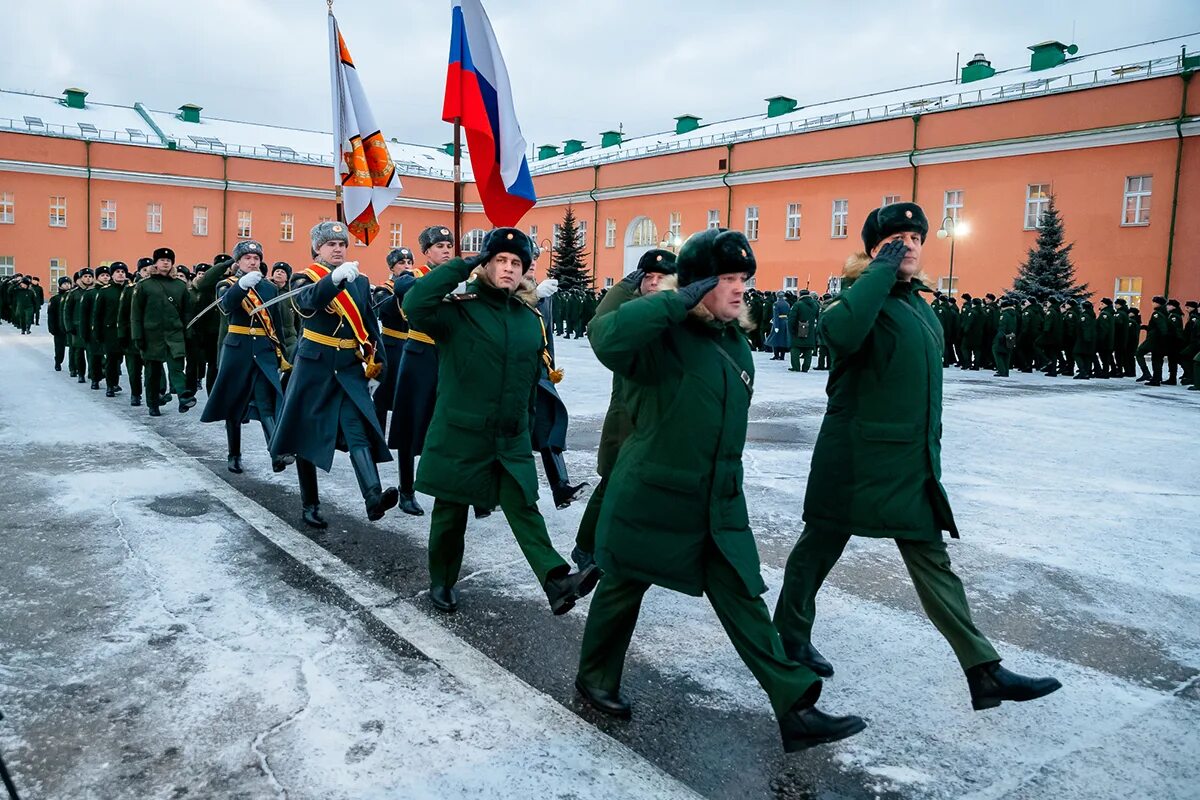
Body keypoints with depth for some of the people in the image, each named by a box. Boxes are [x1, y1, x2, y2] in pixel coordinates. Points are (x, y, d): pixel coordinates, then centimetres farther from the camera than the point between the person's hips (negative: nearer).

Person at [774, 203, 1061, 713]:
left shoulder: (919, 305, 14)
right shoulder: (866, 298, -12)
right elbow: (840, 331, -38)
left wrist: (930, 449, 21)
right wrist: (883, 267, -25)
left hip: (912, 461, 8)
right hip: (856, 456, -8)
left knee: (931, 560, 10)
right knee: (820, 546, 9)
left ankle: (984, 673, 15)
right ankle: (790, 635, 29)